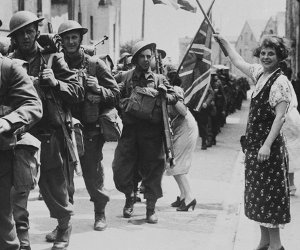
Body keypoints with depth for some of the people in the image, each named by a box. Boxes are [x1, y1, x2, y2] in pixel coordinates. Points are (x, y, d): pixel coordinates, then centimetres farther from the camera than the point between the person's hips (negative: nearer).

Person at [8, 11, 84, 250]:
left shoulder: (53, 58, 2)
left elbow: (78, 91, -1)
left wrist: (55, 82, -17)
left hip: (51, 133, -2)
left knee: (55, 185, 6)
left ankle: (64, 227, 26)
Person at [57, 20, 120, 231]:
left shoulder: (95, 65, 0)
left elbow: (115, 94, 2)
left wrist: (99, 89, -16)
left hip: (90, 129, -2)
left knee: (93, 175, 3)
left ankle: (100, 213, 23)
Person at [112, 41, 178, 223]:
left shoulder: (159, 79, 10)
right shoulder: (127, 77, 11)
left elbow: (175, 97, 5)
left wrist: (164, 94, -14)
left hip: (152, 129, 0)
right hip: (130, 128, 1)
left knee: (153, 168, 1)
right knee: (122, 167, -1)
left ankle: (151, 208, 15)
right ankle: (130, 198, 25)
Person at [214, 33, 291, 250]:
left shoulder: (280, 81, -14)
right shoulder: (260, 73, 10)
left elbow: (280, 116, -21)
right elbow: (239, 62, 28)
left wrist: (267, 145, -26)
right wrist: (224, 41, 34)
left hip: (269, 145, -9)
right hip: (254, 143, 9)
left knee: (269, 192, -3)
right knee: (258, 192, 13)